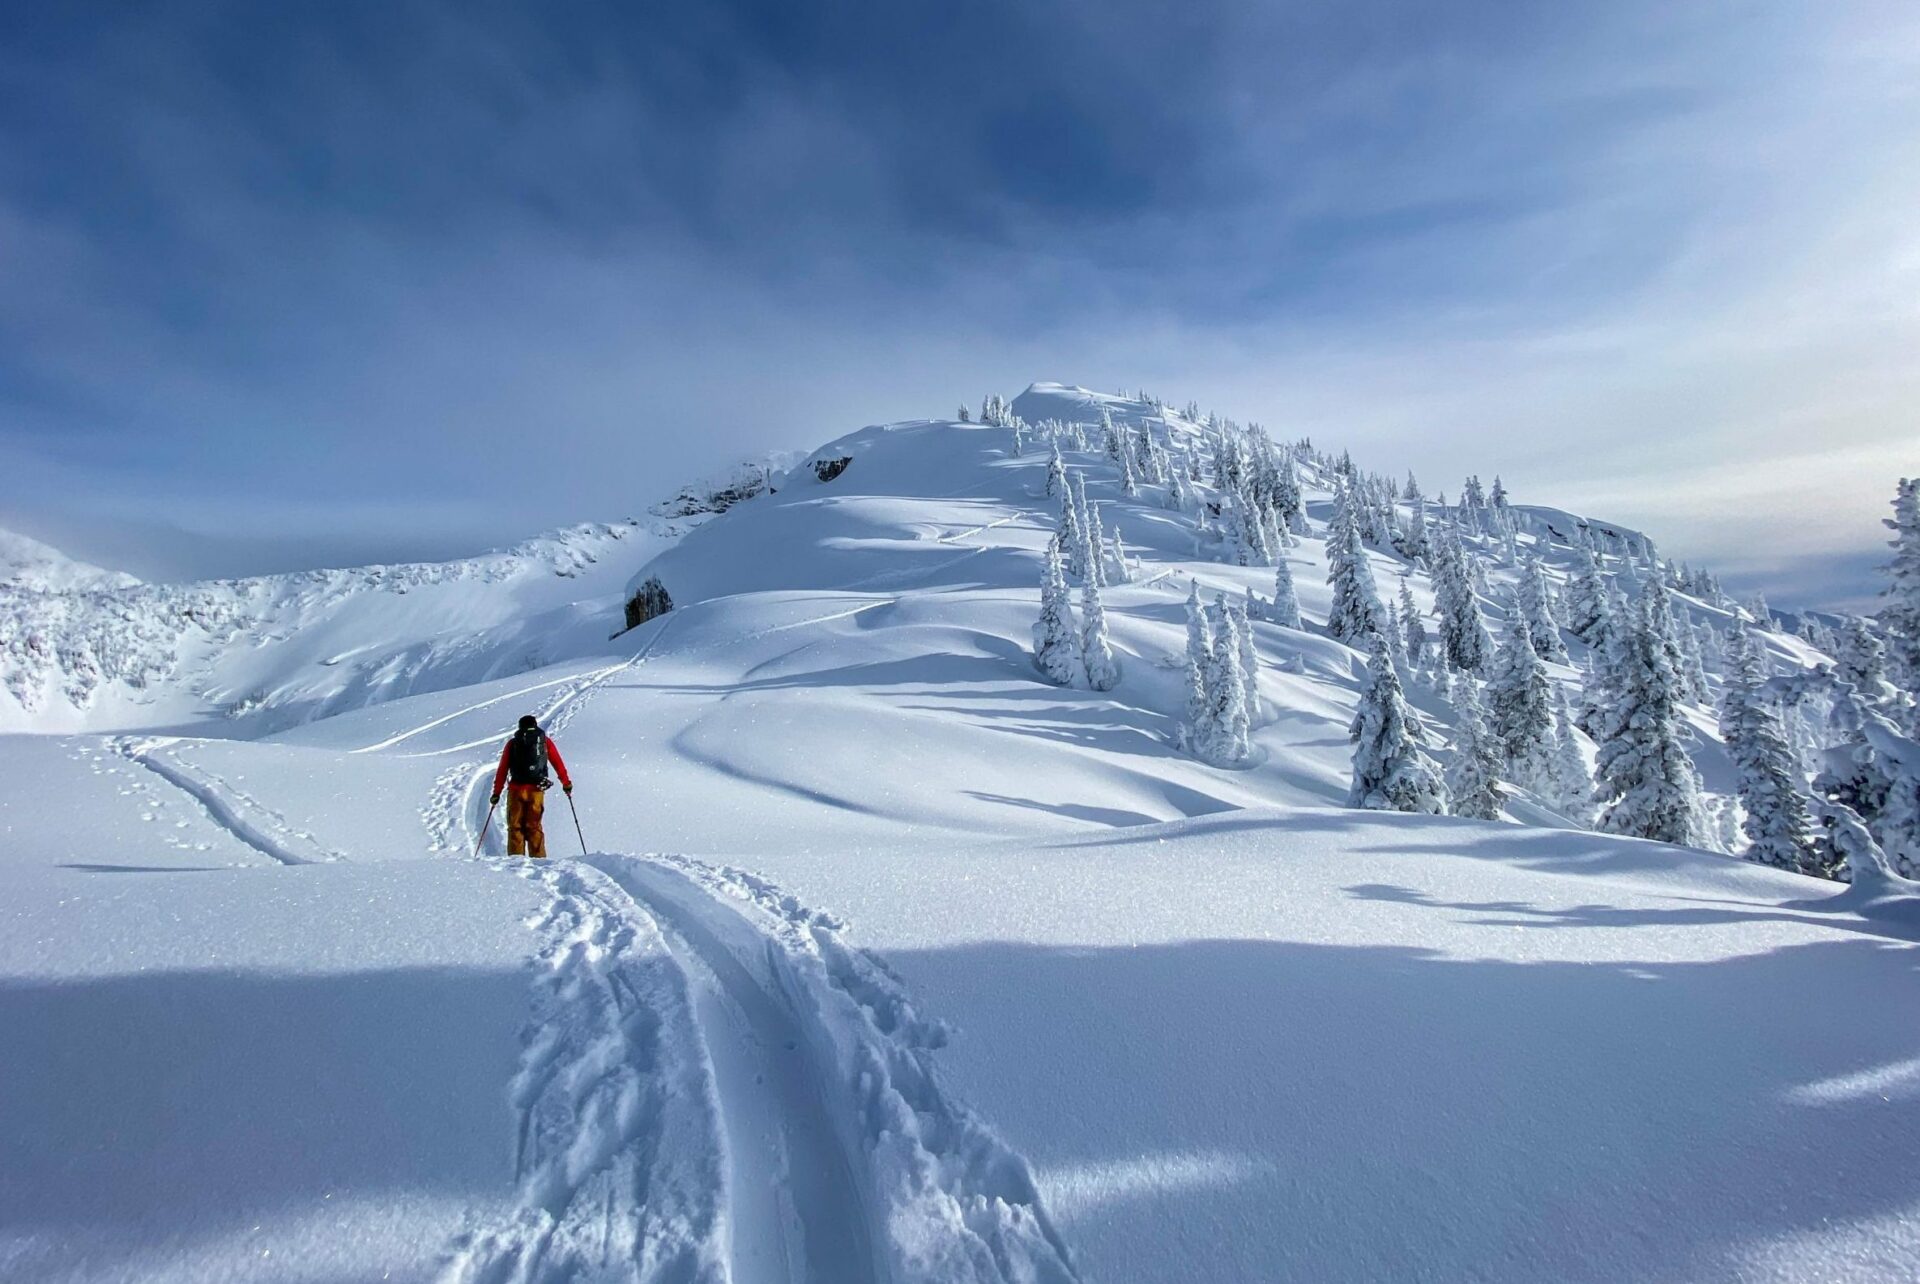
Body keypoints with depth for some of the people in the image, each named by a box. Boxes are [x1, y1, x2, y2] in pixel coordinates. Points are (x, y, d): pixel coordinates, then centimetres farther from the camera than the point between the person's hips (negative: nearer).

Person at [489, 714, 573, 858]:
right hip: (536, 790, 0)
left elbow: (502, 770, 8)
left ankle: (515, 858, 2)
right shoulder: (545, 741, 11)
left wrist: (496, 792, 11)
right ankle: (538, 858, 0)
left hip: (516, 789, 0)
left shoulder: (512, 743, 11)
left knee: (515, 826, 7)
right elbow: (558, 764, 9)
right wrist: (566, 783, 16)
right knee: (534, 826, 6)